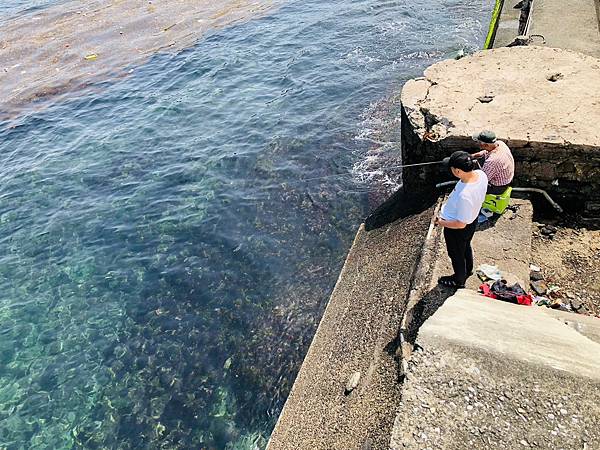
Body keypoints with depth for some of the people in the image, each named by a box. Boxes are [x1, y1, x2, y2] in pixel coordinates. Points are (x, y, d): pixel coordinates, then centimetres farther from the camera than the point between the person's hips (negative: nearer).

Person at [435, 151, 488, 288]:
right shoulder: (481, 174, -20)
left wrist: (442, 223, -17)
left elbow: (460, 224, -32)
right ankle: (468, 270, 63)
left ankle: (459, 280, 51)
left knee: (456, 254, 22)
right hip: (472, 219, 8)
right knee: (466, 246, 35)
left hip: (457, 229, -8)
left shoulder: (464, 195, -44)